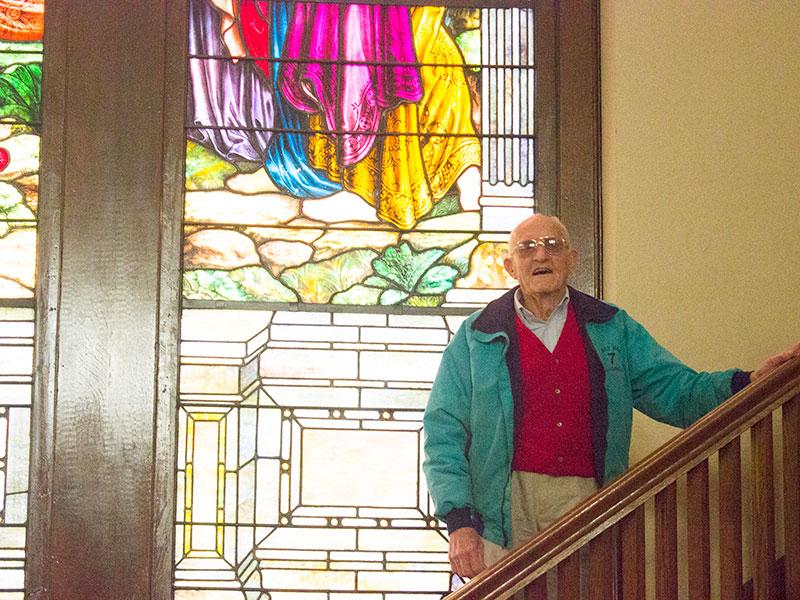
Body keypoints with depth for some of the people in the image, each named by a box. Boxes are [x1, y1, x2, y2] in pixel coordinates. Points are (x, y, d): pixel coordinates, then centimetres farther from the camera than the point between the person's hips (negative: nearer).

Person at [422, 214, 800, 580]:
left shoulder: (612, 328, 12)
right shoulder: (476, 337, 4)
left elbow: (673, 391, 7)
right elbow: (443, 432, 1)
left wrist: (750, 382, -11)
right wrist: (458, 522, -10)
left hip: (585, 501, 2)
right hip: (504, 510, -2)